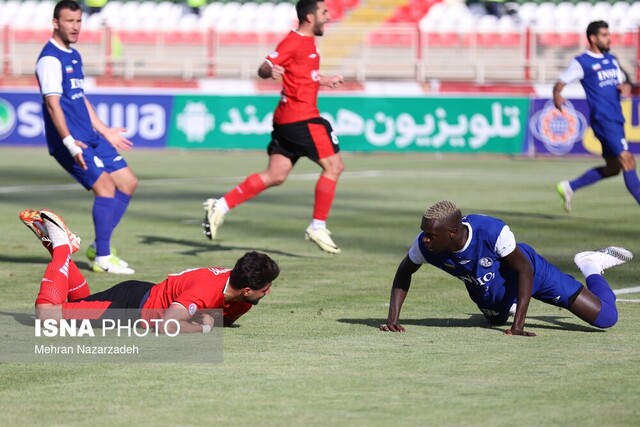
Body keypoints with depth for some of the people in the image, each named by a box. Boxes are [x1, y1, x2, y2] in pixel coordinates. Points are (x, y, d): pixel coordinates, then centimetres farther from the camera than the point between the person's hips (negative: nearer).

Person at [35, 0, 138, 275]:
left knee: (127, 182, 7)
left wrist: (105, 131, 29)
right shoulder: (50, 59, -12)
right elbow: (53, 104, -20)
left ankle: (99, 247, 14)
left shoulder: (73, 56, 17)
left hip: (90, 138, 10)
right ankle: (102, 259, -12)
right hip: (71, 141, -10)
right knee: (105, 185, -18)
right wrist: (68, 142, -29)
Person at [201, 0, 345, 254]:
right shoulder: (294, 42, -12)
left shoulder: (307, 43, 17)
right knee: (333, 166, -4)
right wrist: (270, 71, -39)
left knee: (275, 176, 5)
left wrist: (325, 81, 39)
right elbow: (264, 69, -18)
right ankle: (318, 228, 0)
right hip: (301, 117, -10)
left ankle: (221, 206, 1)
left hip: (287, 118, 10)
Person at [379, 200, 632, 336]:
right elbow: (404, 272, -12)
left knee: (605, 317, -4)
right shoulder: (424, 245, -33)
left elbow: (524, 269, -31)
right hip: (486, 291, 4)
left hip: (530, 270, -4)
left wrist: (518, 325, -36)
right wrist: (392, 319, -21)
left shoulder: (492, 231, -44)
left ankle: (592, 266, 24)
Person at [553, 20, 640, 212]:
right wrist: (557, 98, -28)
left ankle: (569, 187, 23)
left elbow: (622, 83, 26)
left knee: (612, 167, 12)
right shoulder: (581, 62, -4)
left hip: (616, 120, 8)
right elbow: (559, 85, -5)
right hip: (603, 120, -8)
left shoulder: (612, 60, 17)